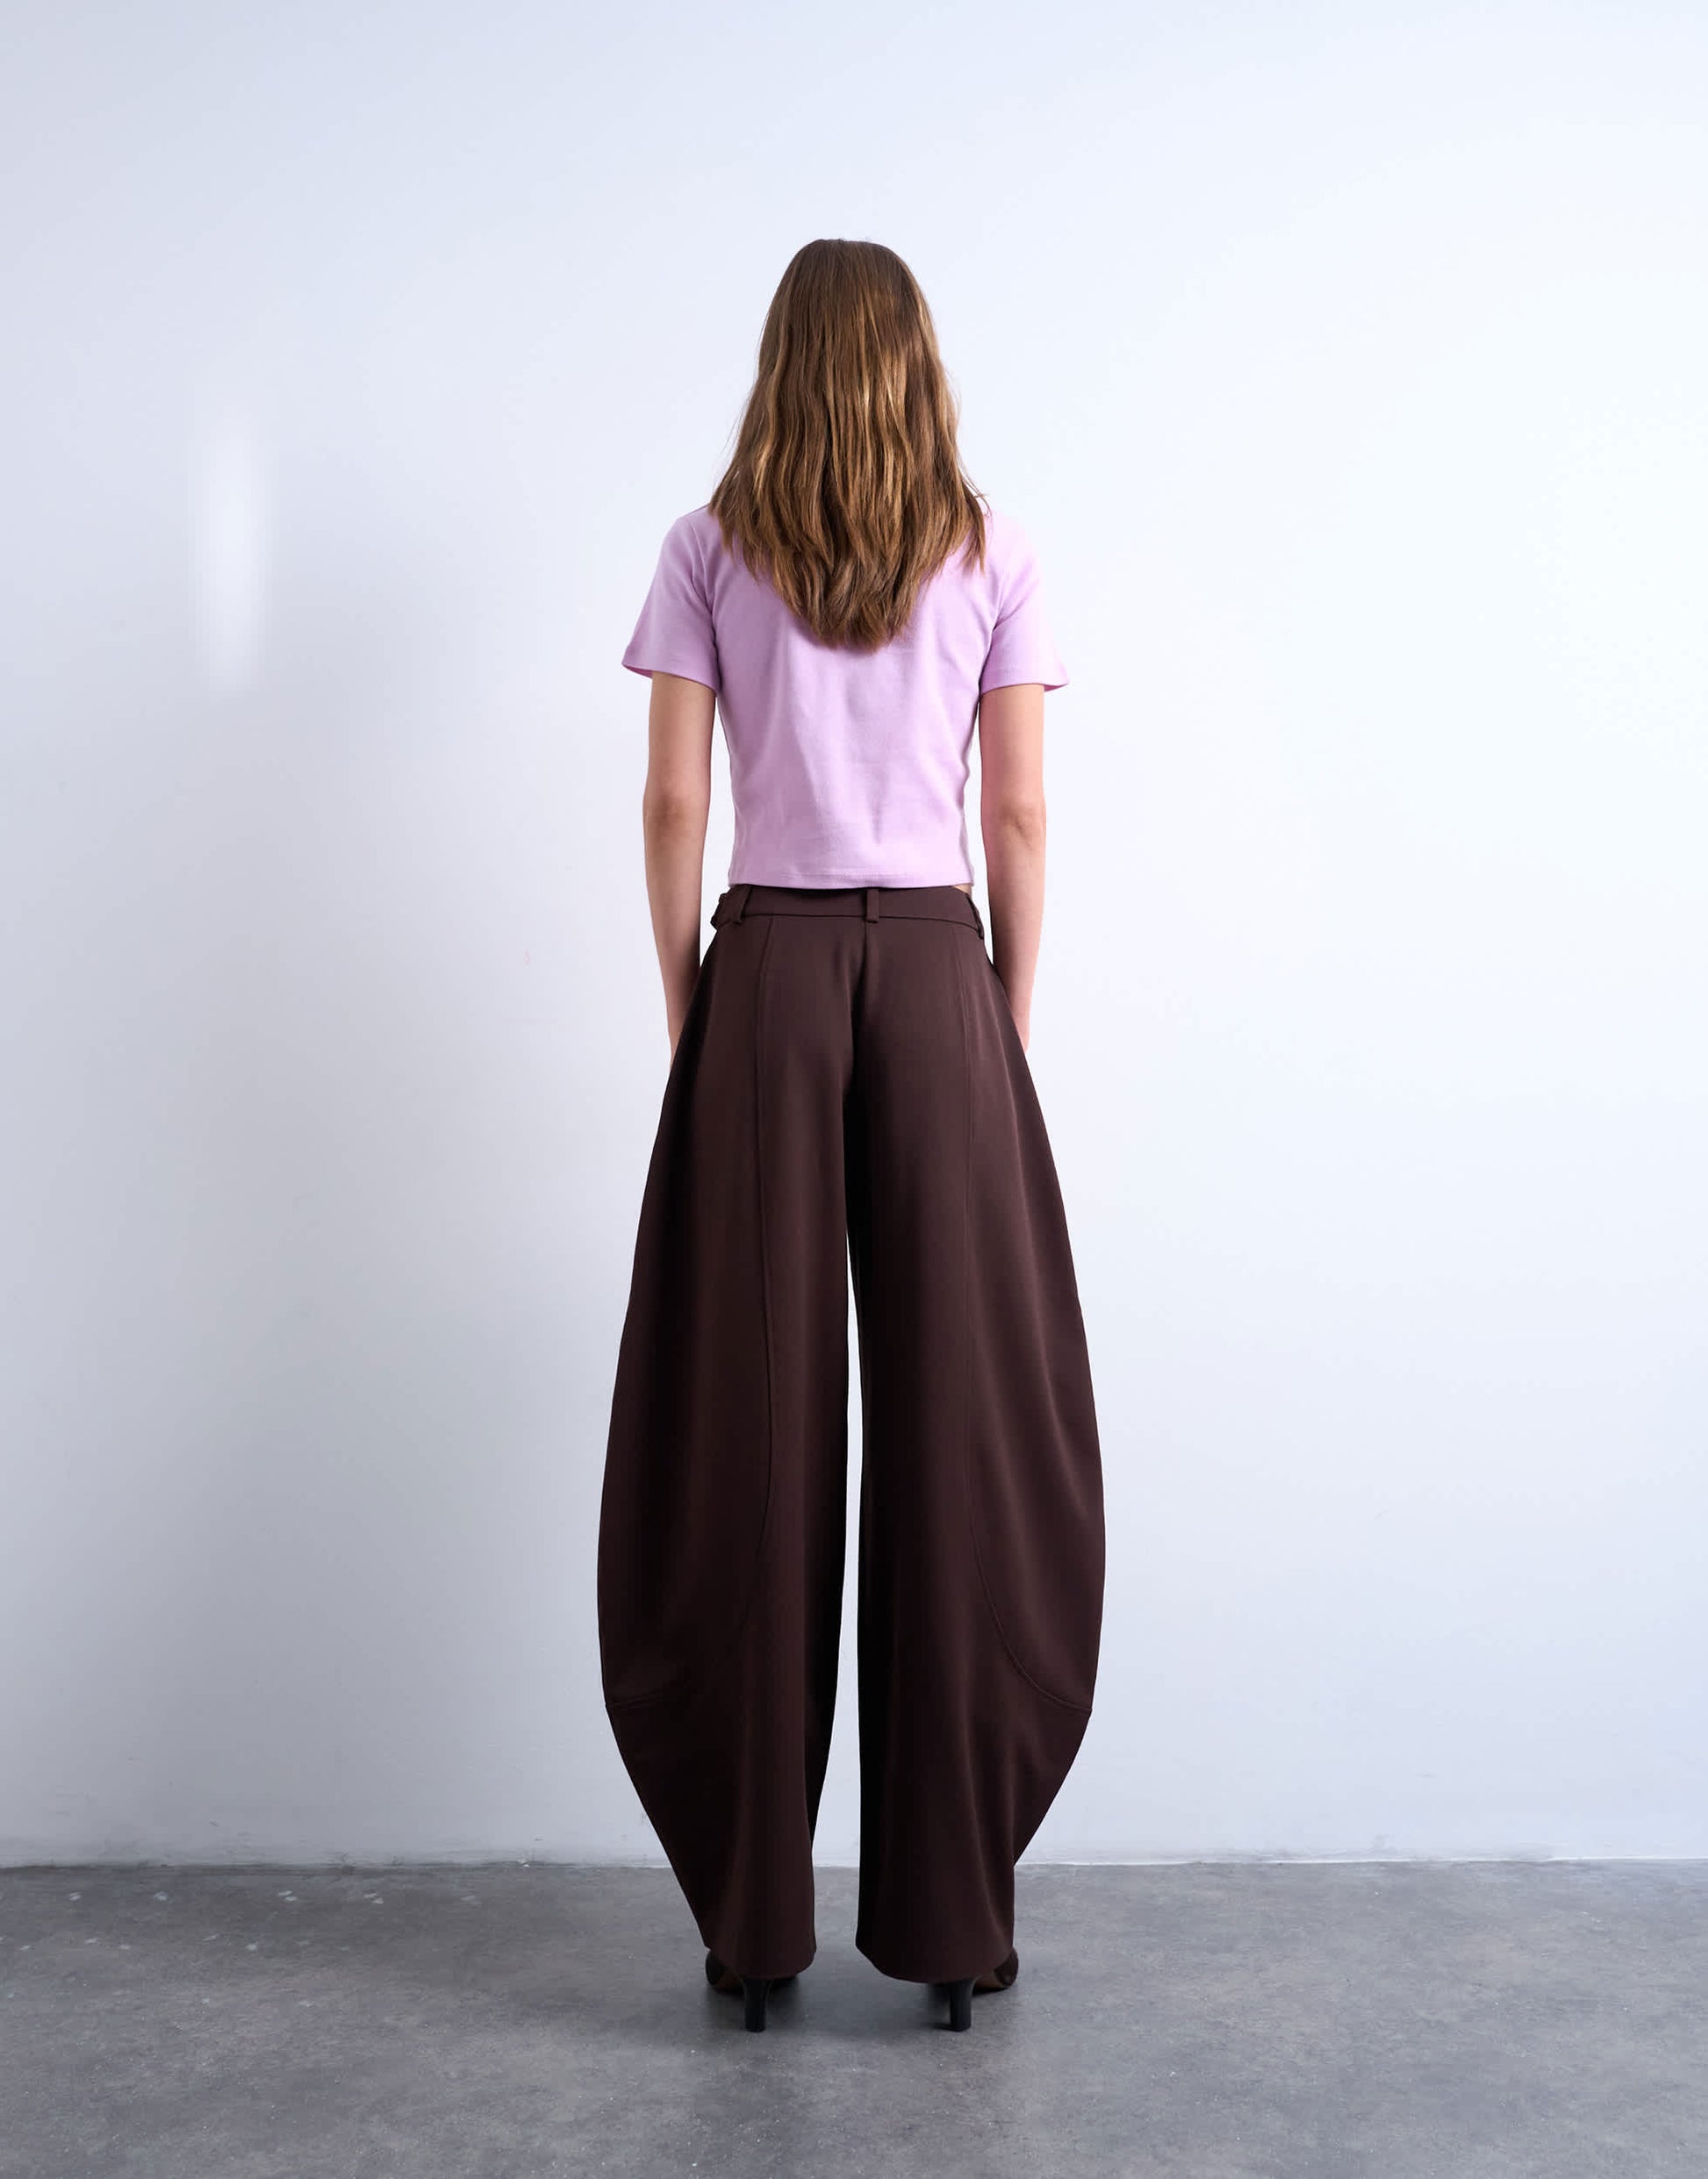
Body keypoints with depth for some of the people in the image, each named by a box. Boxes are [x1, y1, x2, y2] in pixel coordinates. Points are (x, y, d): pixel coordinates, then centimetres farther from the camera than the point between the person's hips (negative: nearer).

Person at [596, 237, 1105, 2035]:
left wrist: (689, 1011, 9)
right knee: (956, 1416, 3)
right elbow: (1018, 815, 3)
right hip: (933, 964, 0)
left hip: (769, 962, 0)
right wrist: (1010, 1018, 10)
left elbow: (672, 800, 2)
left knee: (750, 1420, 3)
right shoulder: (988, 553, 6)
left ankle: (755, 1912, 11)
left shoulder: (711, 550, 6)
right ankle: (950, 1910, 10)